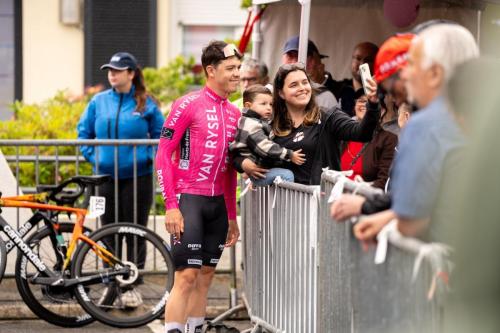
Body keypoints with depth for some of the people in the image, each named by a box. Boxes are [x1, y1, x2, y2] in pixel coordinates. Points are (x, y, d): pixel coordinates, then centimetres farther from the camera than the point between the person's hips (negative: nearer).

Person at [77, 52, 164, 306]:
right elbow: (84, 132, 14)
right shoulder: (99, 102, 5)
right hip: (106, 177, 2)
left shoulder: (146, 103, -1)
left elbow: (161, 135, 6)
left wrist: (148, 157, -5)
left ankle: (132, 285, 11)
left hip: (138, 177, -2)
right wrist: (93, 156, 2)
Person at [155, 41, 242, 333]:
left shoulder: (234, 113, 12)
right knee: (187, 275, -12)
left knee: (206, 276, 10)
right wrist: (171, 206, -17)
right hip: (189, 199, -7)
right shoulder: (188, 105, -8)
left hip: (218, 202, 7)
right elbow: (163, 154, -10)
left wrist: (232, 217, 19)